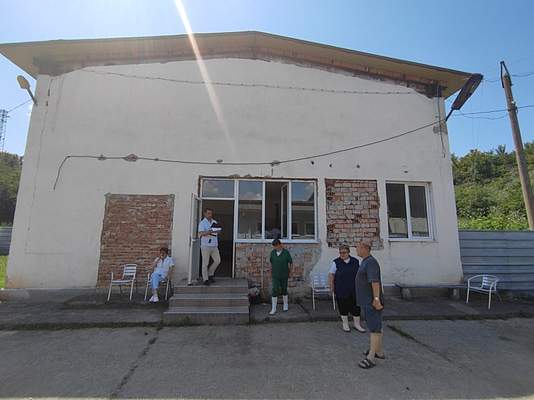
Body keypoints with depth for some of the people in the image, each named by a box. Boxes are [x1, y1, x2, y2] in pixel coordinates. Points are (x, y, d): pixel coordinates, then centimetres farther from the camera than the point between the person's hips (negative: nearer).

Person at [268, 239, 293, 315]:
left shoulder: (286, 252, -13)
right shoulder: (272, 252, -4)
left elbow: (290, 262, -4)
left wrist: (287, 271, 3)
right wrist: (275, 269, 9)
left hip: (284, 275, -1)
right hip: (275, 276, 1)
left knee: (284, 290, 13)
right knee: (275, 291, -4)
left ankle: (286, 305, 35)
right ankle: (273, 309, 3)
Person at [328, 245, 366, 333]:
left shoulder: (355, 261, 3)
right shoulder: (336, 262, -5)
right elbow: (331, 275, -4)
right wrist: (331, 287, -9)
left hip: (354, 290, 2)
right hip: (341, 291, -2)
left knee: (356, 306, 7)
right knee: (343, 307, 7)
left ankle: (357, 324, 23)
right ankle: (345, 324, 24)